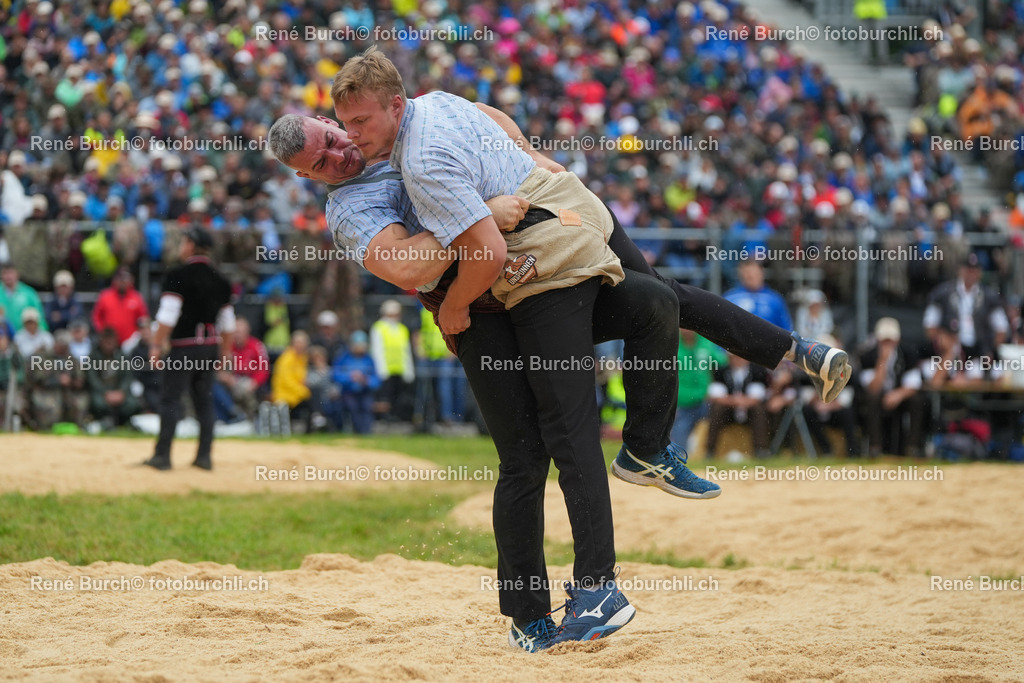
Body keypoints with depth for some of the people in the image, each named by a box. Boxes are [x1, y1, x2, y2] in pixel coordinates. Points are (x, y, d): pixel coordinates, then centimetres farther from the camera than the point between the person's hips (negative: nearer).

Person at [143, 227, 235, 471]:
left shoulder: (178, 276, -10)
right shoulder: (219, 280, 10)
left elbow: (168, 316, -16)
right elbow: (228, 321, 13)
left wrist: (157, 345, -13)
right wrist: (226, 351, 21)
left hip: (185, 346, -6)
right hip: (211, 347, 6)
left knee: (170, 398, -5)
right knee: (204, 400, 10)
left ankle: (162, 455, -11)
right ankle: (204, 456, 8)